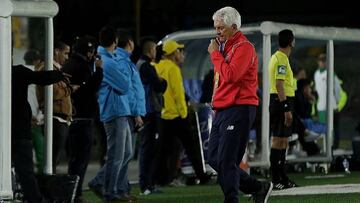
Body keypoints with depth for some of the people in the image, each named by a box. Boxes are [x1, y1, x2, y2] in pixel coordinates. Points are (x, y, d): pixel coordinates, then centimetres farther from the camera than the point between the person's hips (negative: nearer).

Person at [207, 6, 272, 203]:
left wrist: (215, 54, -13)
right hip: (222, 110, 10)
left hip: (239, 109, -10)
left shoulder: (244, 47, -10)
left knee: (226, 161, -11)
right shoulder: (225, 47, 20)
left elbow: (230, 75, -23)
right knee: (214, 159, 9)